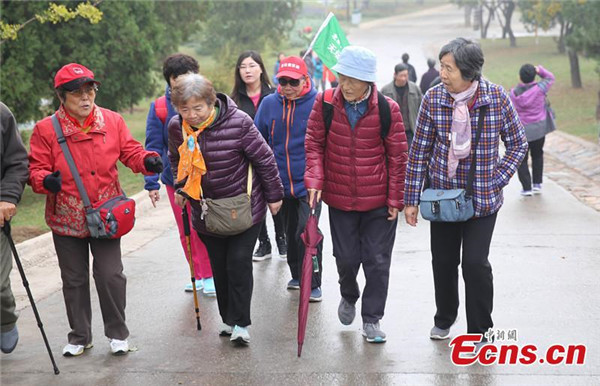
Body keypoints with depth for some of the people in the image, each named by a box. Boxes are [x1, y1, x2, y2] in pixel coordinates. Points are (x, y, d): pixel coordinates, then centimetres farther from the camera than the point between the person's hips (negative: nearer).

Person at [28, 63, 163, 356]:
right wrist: (46, 180, -28)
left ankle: (117, 333, 20)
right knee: (74, 279, 12)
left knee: (111, 275, -1)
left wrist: (148, 161, -20)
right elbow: (36, 168, -6)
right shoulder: (46, 129, -7)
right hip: (66, 218, 0)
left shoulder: (112, 121, -2)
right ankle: (80, 336, 29)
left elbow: (130, 151, 2)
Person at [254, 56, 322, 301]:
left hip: (309, 182, -4)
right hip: (281, 183, 5)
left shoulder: (317, 104, -11)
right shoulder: (269, 104, 0)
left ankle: (313, 283, 2)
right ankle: (297, 275, 35)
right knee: (291, 232, 18)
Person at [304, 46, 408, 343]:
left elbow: (398, 156, -4)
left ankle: (371, 319, 19)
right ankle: (349, 296, 43)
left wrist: (396, 198, -3)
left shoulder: (388, 109, -11)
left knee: (377, 261, 4)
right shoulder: (325, 104, -7)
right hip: (339, 198, 1)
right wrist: (314, 179, -12)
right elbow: (314, 143, 2)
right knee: (346, 257, 12)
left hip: (378, 200, -1)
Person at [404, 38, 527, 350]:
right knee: (443, 261, 11)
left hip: (482, 198, -2)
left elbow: (518, 145, 1)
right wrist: (411, 199, -1)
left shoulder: (497, 97, -10)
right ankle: (444, 320, 36)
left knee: (475, 262, -8)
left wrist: (496, 181, -9)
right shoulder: (433, 99, -8)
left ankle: (479, 331, 11)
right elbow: (419, 150, -2)